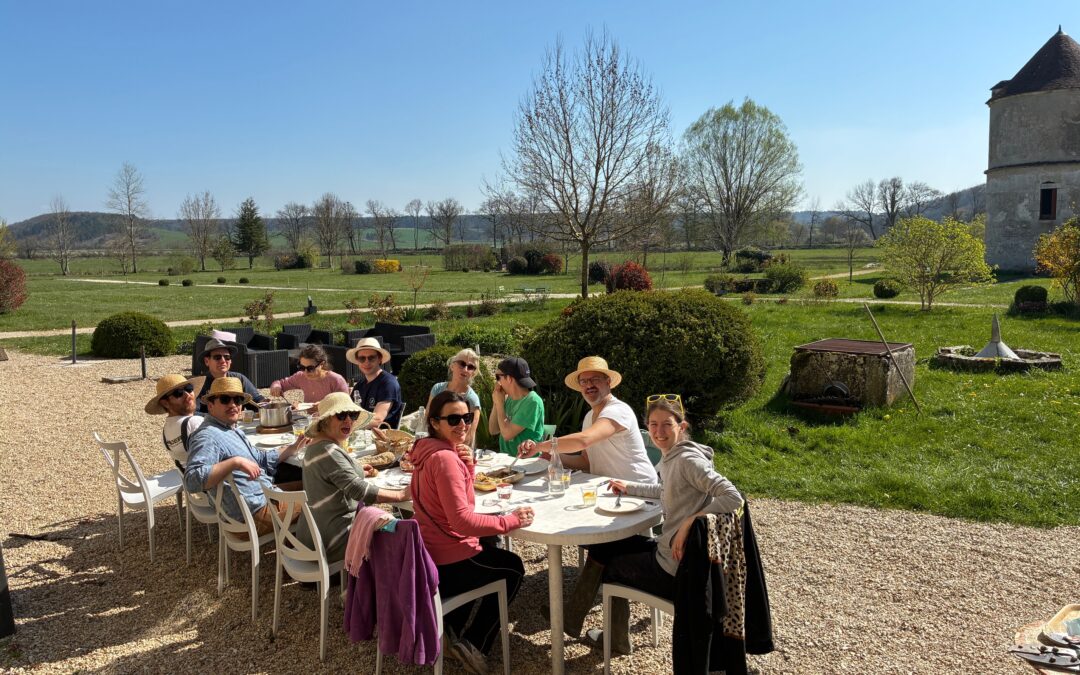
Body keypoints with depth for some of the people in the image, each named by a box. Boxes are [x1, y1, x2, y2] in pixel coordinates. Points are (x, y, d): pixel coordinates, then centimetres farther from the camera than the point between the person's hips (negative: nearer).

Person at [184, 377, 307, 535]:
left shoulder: (234, 431, 15)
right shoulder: (207, 436, -20)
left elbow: (260, 458, 24)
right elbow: (193, 480, -34)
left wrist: (293, 448, 14)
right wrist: (235, 462, -36)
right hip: (257, 511, -10)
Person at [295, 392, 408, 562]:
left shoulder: (317, 445, 10)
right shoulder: (329, 452, -24)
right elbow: (360, 491, -28)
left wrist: (357, 472, 23)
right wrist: (400, 495, -22)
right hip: (331, 540, -10)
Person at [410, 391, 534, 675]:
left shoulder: (431, 450, 6)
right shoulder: (445, 457, -25)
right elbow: (462, 520, -31)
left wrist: (467, 466, -4)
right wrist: (511, 521, -24)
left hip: (429, 554, 9)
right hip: (448, 560, -9)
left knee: (491, 553, 34)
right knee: (513, 569, 15)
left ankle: (449, 629, 29)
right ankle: (473, 643, 17)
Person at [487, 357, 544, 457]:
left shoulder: (532, 401, -16)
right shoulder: (509, 398, 7)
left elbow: (507, 434, -17)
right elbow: (493, 431, 10)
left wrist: (499, 403, -8)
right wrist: (496, 403, 0)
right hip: (506, 458, 6)